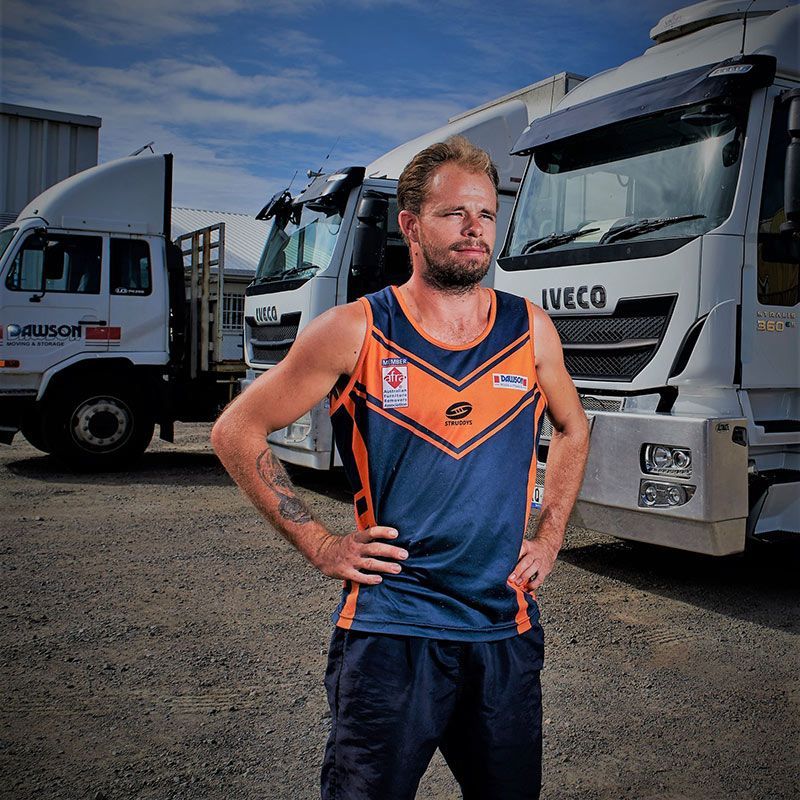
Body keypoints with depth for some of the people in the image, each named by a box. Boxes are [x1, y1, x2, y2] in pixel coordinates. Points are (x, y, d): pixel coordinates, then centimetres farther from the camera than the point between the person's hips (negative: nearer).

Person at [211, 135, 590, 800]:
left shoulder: (530, 332, 3)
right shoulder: (355, 332, -7)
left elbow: (572, 429, 22)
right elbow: (237, 431, -1)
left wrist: (549, 540, 11)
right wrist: (319, 544, -6)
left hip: (507, 630, 4)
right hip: (389, 630, -3)